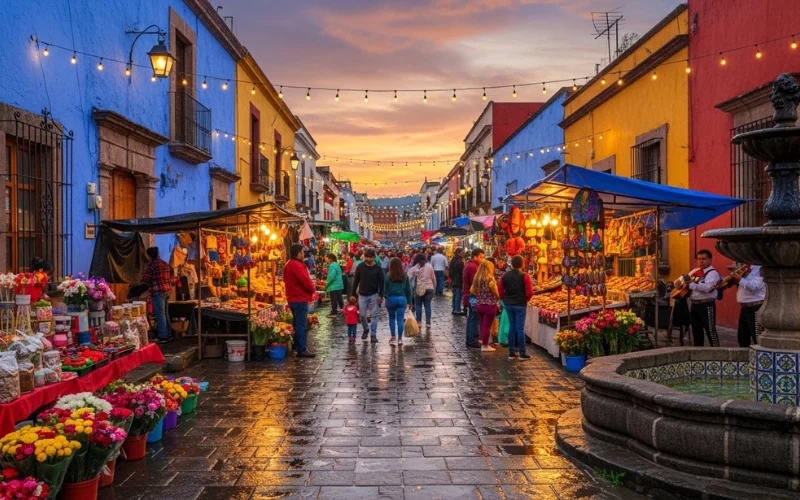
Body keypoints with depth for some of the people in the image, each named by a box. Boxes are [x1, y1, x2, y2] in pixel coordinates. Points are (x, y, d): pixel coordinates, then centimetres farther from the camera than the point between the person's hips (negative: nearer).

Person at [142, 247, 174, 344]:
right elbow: (172, 278, 17)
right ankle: (167, 335, 17)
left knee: (160, 314, -6)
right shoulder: (165, 264, 15)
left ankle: (162, 337, -6)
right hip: (167, 291, 8)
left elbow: (145, 280, -7)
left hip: (158, 292, -8)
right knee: (165, 314, 14)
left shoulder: (152, 264, -10)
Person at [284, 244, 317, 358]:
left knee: (298, 323, 18)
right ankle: (302, 350, -6)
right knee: (301, 325, -7)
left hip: (293, 298, 10)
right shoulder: (297, 265, -19)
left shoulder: (288, 265, 14)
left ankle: (297, 346, 25)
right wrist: (312, 289, -3)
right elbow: (306, 281, -23)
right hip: (300, 298, -10)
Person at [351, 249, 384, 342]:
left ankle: (373, 334, 6)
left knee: (374, 315, 0)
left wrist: (381, 296, -12)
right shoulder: (360, 267, -1)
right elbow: (356, 281, 4)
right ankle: (366, 329, 30)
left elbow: (381, 283, -2)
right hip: (362, 295, 1)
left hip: (374, 295, -1)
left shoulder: (378, 269, -5)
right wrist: (353, 294, 2)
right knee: (362, 315, 5)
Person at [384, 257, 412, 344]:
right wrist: (409, 302, 10)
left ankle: (393, 336, 16)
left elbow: (385, 289, -6)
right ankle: (400, 338, 8)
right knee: (400, 319, 5)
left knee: (392, 318, 16)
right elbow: (408, 289, 4)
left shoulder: (388, 276, -8)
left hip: (391, 299, -1)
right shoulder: (405, 276, 0)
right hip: (402, 299, 1)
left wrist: (386, 298, 7)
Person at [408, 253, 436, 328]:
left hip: (419, 289, -2)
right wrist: (434, 287, 16)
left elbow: (409, 277, -7)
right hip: (429, 288, 2)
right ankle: (428, 322, 2)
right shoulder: (430, 266, 4)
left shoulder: (415, 268, -2)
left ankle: (419, 322, 6)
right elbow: (433, 278, 6)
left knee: (418, 305, 8)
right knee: (427, 305, 5)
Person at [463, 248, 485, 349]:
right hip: (473, 296, -11)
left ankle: (469, 340, 21)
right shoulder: (473, 267, -18)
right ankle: (473, 341, -2)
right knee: (474, 319, -5)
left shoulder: (468, 265, 15)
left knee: (471, 319, 15)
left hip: (469, 296, 11)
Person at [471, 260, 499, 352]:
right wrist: (498, 297, 9)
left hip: (478, 305, 6)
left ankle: (483, 343, 24)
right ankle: (485, 345, 9)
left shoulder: (476, 279, 3)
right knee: (487, 326, 2)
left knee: (482, 325, 16)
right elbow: (496, 293, -11)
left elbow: (472, 291, 9)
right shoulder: (490, 279, -16)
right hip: (489, 305, -6)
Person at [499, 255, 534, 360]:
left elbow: (500, 290, 3)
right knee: (520, 328, -1)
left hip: (508, 304, 4)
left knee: (511, 327, 11)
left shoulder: (505, 276, 3)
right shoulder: (524, 276, -9)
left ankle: (511, 353, 13)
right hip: (520, 305, -4)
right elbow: (530, 292, -12)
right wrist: (525, 300, 6)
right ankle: (522, 354, 3)